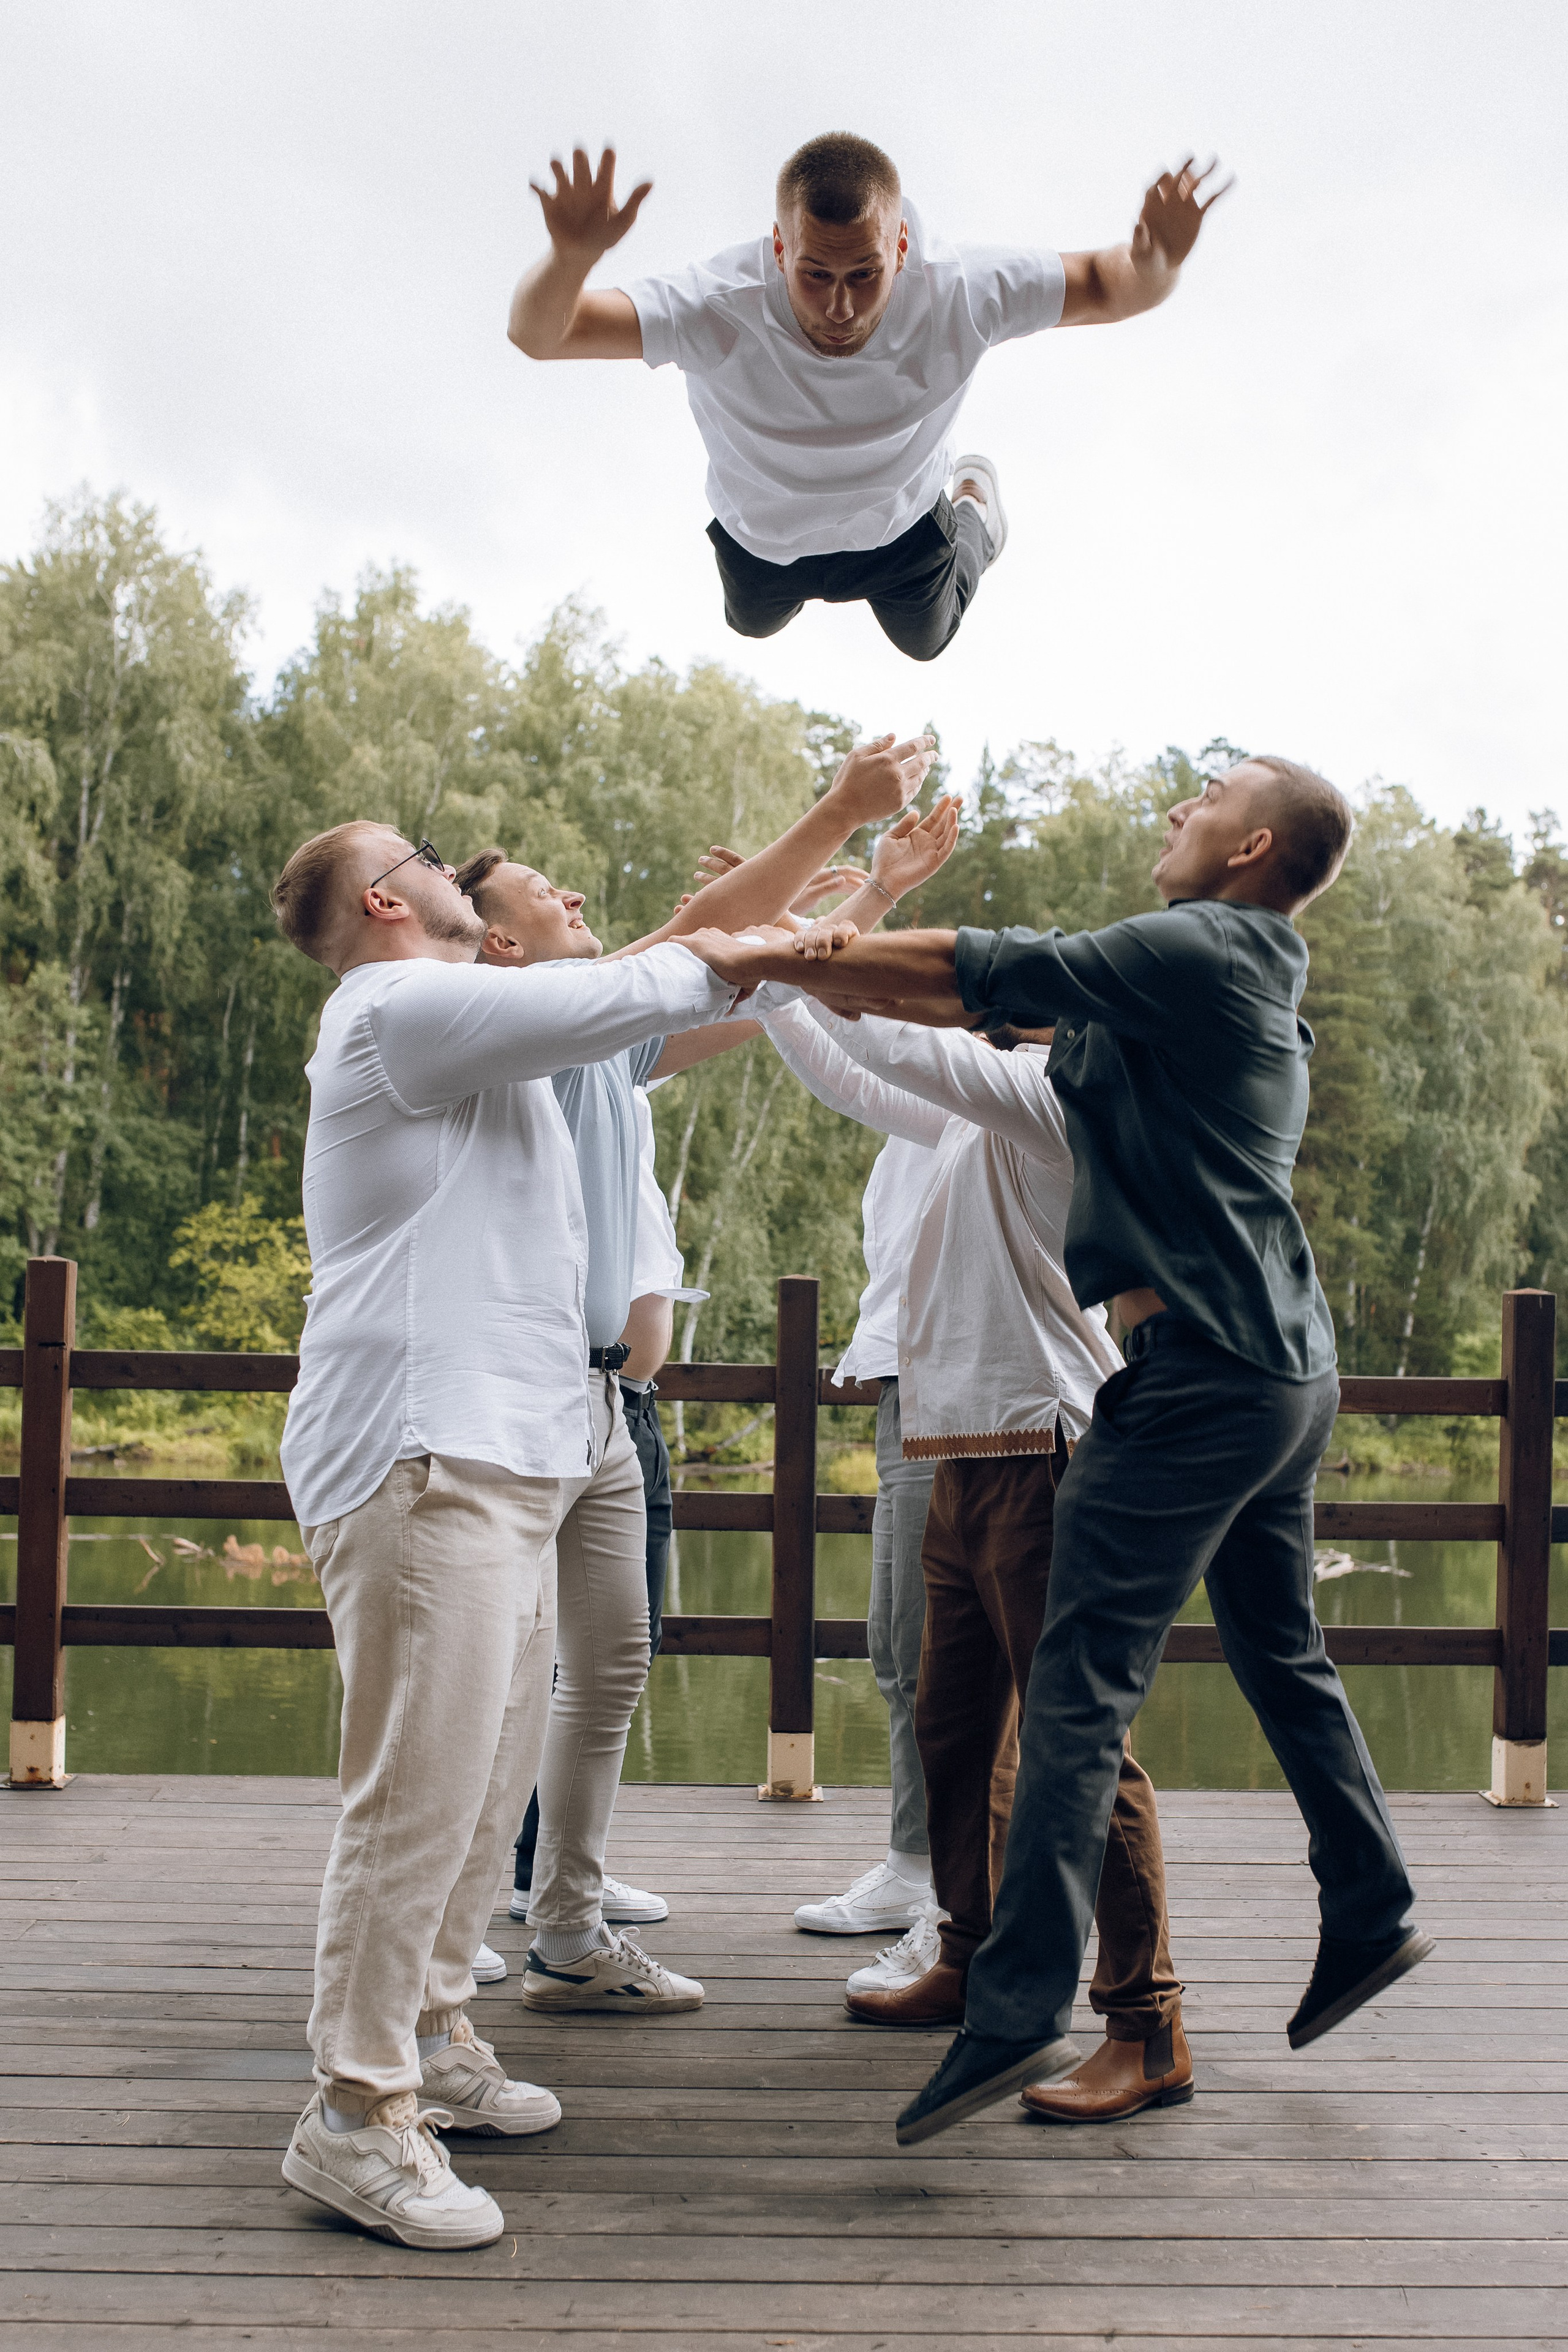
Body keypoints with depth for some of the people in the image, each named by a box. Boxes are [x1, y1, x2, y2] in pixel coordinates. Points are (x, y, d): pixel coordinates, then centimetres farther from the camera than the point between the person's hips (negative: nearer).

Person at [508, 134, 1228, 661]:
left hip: (903, 525, 1)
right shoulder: (719, 311, -45)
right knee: (753, 627, 33)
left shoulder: (957, 293, -41)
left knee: (925, 642, 32)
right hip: (762, 534, 0)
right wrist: (571, 258, -69)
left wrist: (1154, 264, -53)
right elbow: (536, 333, -45)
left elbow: (1107, 287, -27)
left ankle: (973, 497, 57)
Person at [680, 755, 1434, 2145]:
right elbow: (996, 1001, 15)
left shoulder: (1195, 951, -10)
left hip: (1203, 1369, -10)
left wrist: (764, 960, -9)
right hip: (1290, 1367, 10)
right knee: (1281, 1652, 22)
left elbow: (977, 973, -14)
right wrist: (811, 962, 7)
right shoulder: (1239, 978, 19)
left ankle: (1022, 2009, -13)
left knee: (1082, 1684, -11)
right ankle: (1370, 1918, 32)